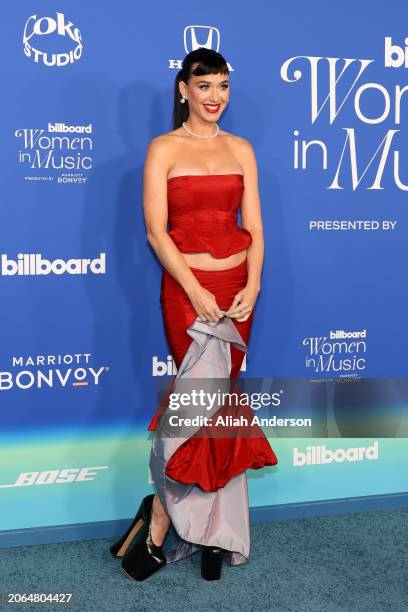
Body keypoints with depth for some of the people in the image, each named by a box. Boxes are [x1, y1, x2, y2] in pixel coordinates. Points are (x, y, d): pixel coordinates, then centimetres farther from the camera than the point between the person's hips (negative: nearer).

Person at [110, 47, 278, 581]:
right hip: (186, 287, -4)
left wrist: (252, 286, -7)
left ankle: (178, 519, 19)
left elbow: (254, 227, 7)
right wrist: (197, 293, -14)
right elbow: (156, 231, -7)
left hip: (237, 286, 4)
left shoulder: (240, 149, 11)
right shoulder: (164, 149, -1)